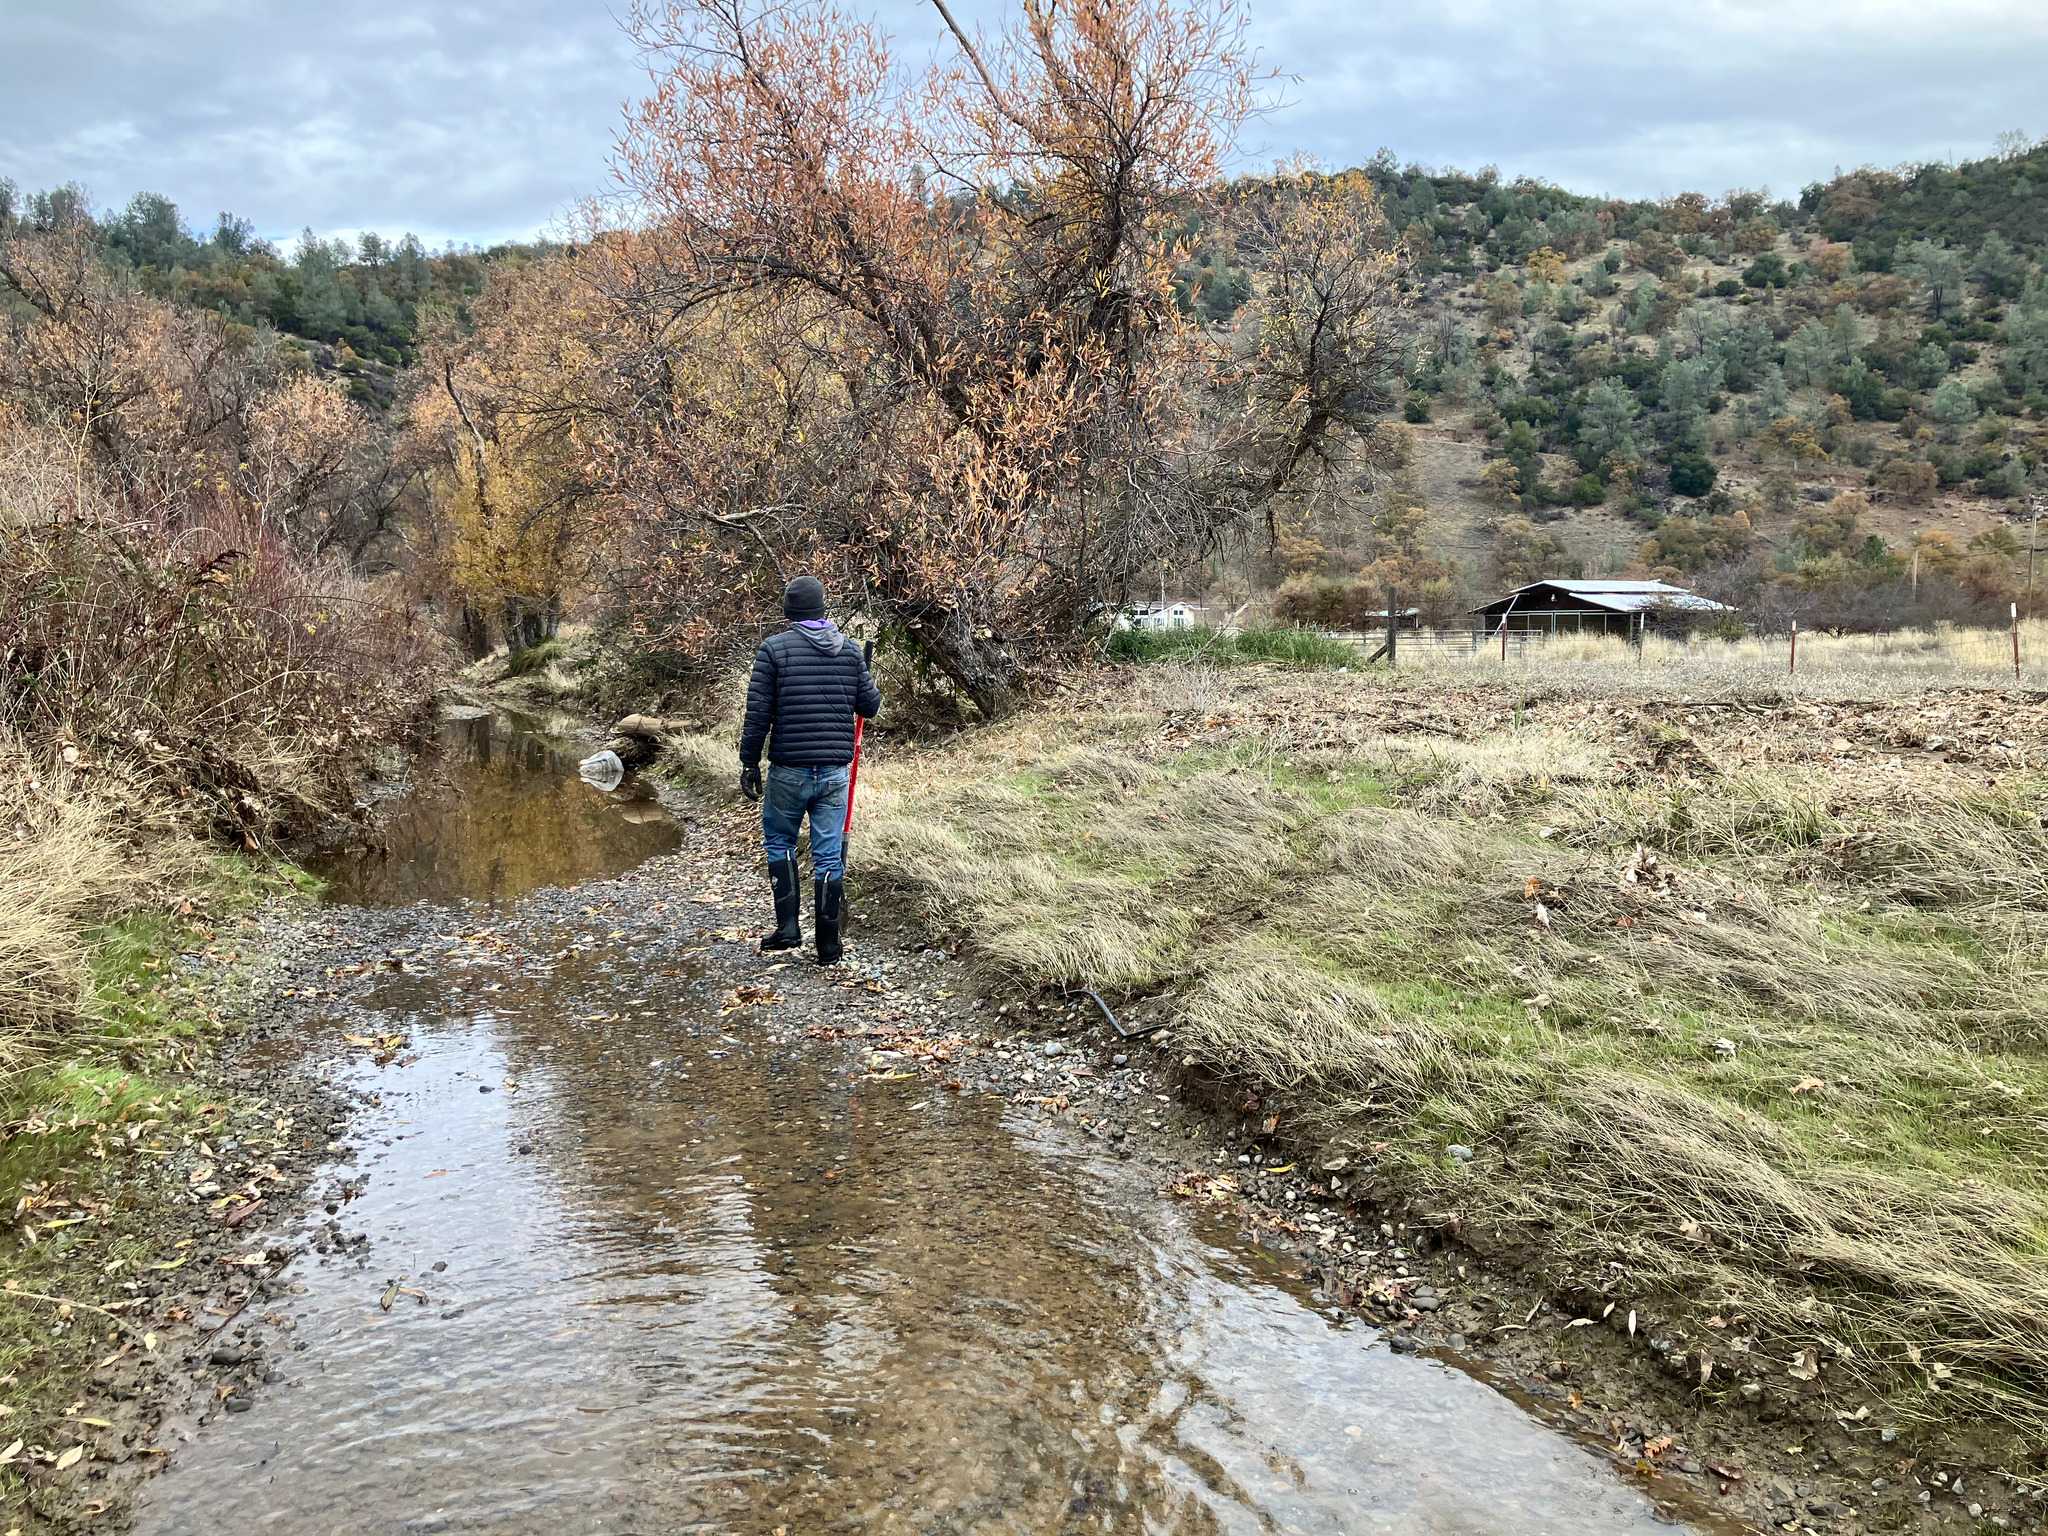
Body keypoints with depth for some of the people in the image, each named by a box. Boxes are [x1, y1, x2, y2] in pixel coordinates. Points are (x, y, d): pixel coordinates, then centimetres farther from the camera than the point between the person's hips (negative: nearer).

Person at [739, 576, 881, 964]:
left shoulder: (774, 648, -5)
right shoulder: (849, 649, 4)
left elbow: (758, 713, -8)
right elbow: (870, 706, 7)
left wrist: (749, 762, 0)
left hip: (789, 769, -2)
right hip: (835, 770, 2)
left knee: (779, 841, 17)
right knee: (829, 855, 6)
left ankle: (788, 927, 9)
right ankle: (828, 946, 9)